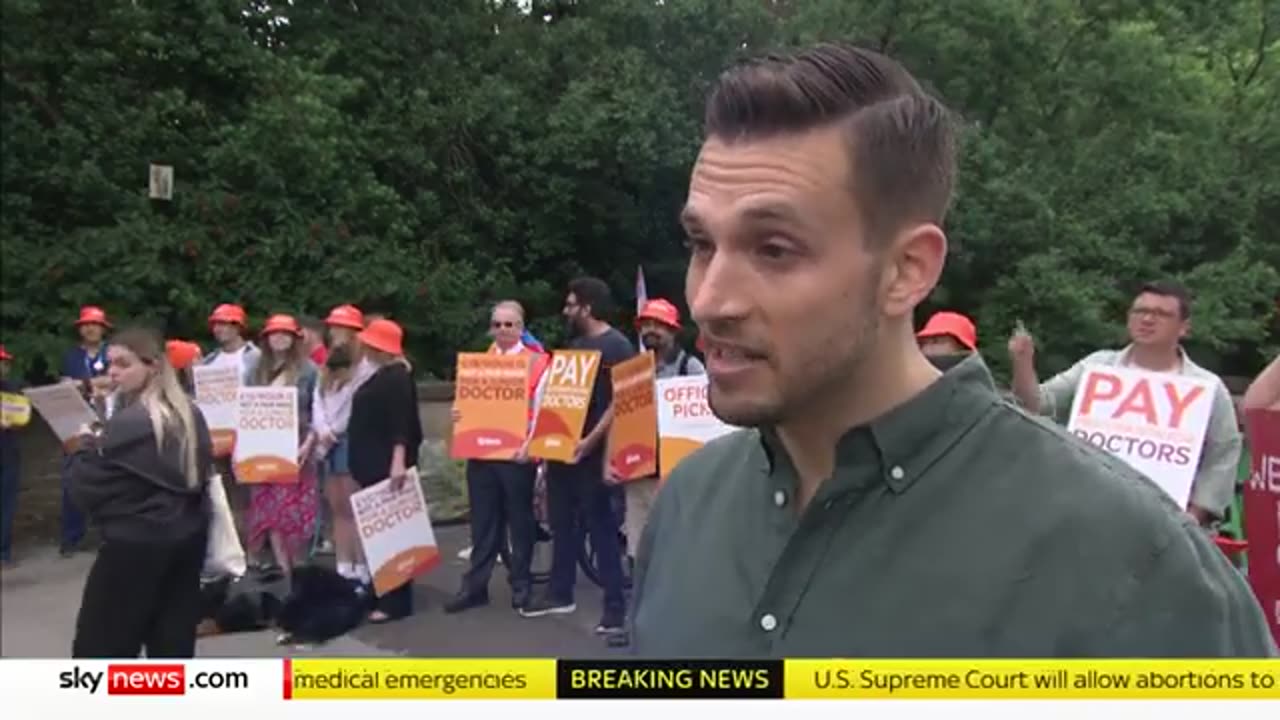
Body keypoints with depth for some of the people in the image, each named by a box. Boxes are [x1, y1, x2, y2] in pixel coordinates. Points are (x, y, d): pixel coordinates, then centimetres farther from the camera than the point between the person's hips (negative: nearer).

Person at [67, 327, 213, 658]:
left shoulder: (128, 423, -18)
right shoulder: (190, 414, 5)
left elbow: (86, 486, -16)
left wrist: (86, 447, 1)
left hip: (135, 545, -7)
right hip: (187, 538, 8)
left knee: (100, 644, 5)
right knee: (173, 641, 13)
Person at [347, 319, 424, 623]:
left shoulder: (397, 377, -14)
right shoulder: (382, 376, 17)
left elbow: (401, 423, -24)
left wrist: (399, 462, -34)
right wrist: (362, 462, 25)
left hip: (388, 467, -10)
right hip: (375, 467, 10)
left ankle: (396, 601, -3)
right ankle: (381, 594, 22)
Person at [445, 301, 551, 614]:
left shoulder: (537, 362, -2)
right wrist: (458, 414, -7)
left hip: (517, 454, -4)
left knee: (520, 520, 7)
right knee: (482, 521, 9)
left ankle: (521, 585, 19)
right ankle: (475, 586, 16)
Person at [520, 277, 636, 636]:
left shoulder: (616, 345, -11)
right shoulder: (575, 344, 15)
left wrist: (592, 440, -24)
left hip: (591, 451, -8)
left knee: (601, 526, -2)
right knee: (561, 523, 14)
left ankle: (615, 605, 6)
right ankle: (559, 594, 27)